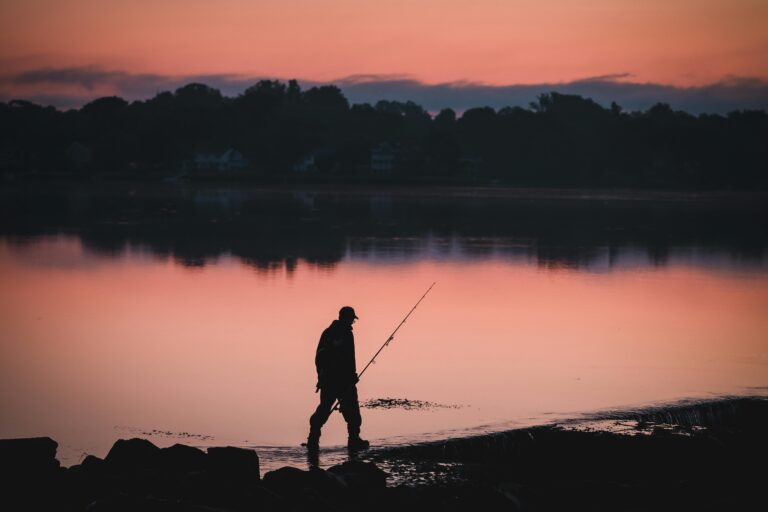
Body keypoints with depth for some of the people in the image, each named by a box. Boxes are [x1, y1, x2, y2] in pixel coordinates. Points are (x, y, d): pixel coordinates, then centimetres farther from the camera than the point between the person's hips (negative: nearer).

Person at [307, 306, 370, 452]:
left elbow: (319, 356, 15)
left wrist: (321, 376, 21)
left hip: (327, 378, 7)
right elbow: (349, 358, -16)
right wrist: (352, 376, -9)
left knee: (324, 408, 10)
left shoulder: (327, 332, 12)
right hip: (343, 378, -7)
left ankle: (313, 439, 3)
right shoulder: (346, 333, -10)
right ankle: (354, 440, 1)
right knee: (351, 410, 1)